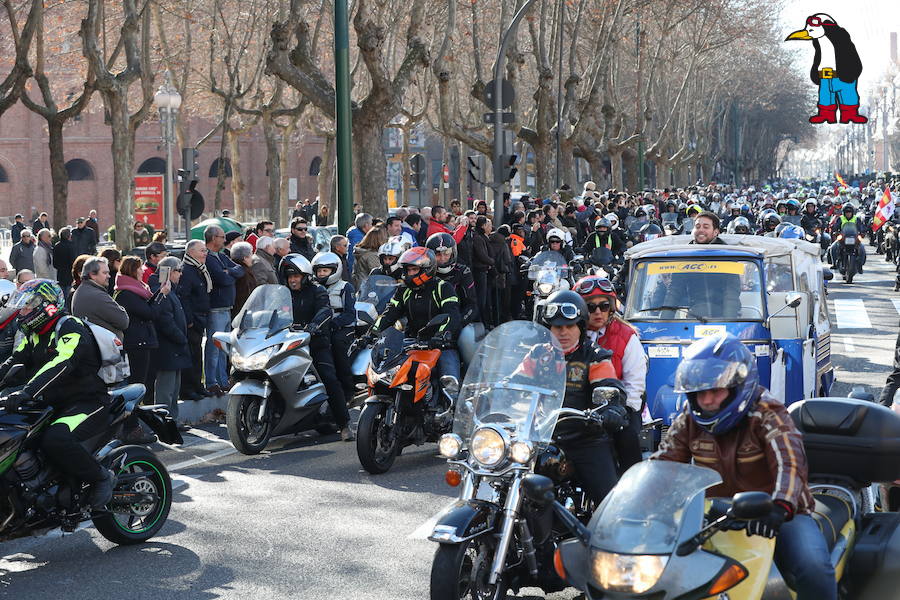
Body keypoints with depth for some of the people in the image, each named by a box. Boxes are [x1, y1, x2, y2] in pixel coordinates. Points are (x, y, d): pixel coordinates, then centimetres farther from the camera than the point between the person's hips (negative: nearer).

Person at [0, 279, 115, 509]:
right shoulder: (34, 335, 17)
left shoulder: (70, 327, -14)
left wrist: (26, 393, -42)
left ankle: (101, 477, -14)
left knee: (55, 439, -34)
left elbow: (60, 365, -30)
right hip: (55, 404, 10)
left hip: (88, 402, -10)